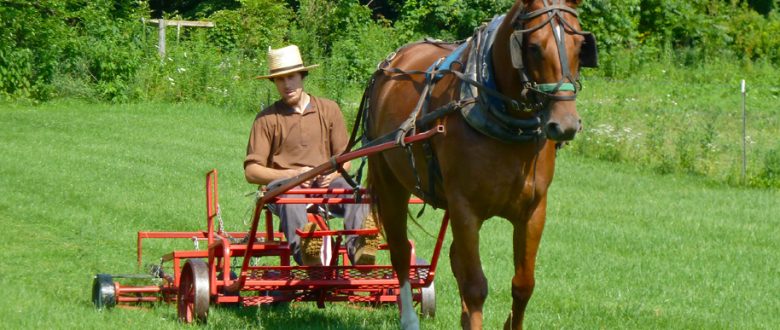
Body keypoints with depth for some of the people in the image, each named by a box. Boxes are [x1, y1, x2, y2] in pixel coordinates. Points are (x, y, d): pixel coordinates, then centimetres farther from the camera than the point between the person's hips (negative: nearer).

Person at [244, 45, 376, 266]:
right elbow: (251, 171, 3)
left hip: (325, 184, 2)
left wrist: (333, 172, -9)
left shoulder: (328, 110, 15)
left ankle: (358, 246, -58)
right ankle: (305, 250, -67)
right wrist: (292, 174, -13)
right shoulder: (267, 119, 9)